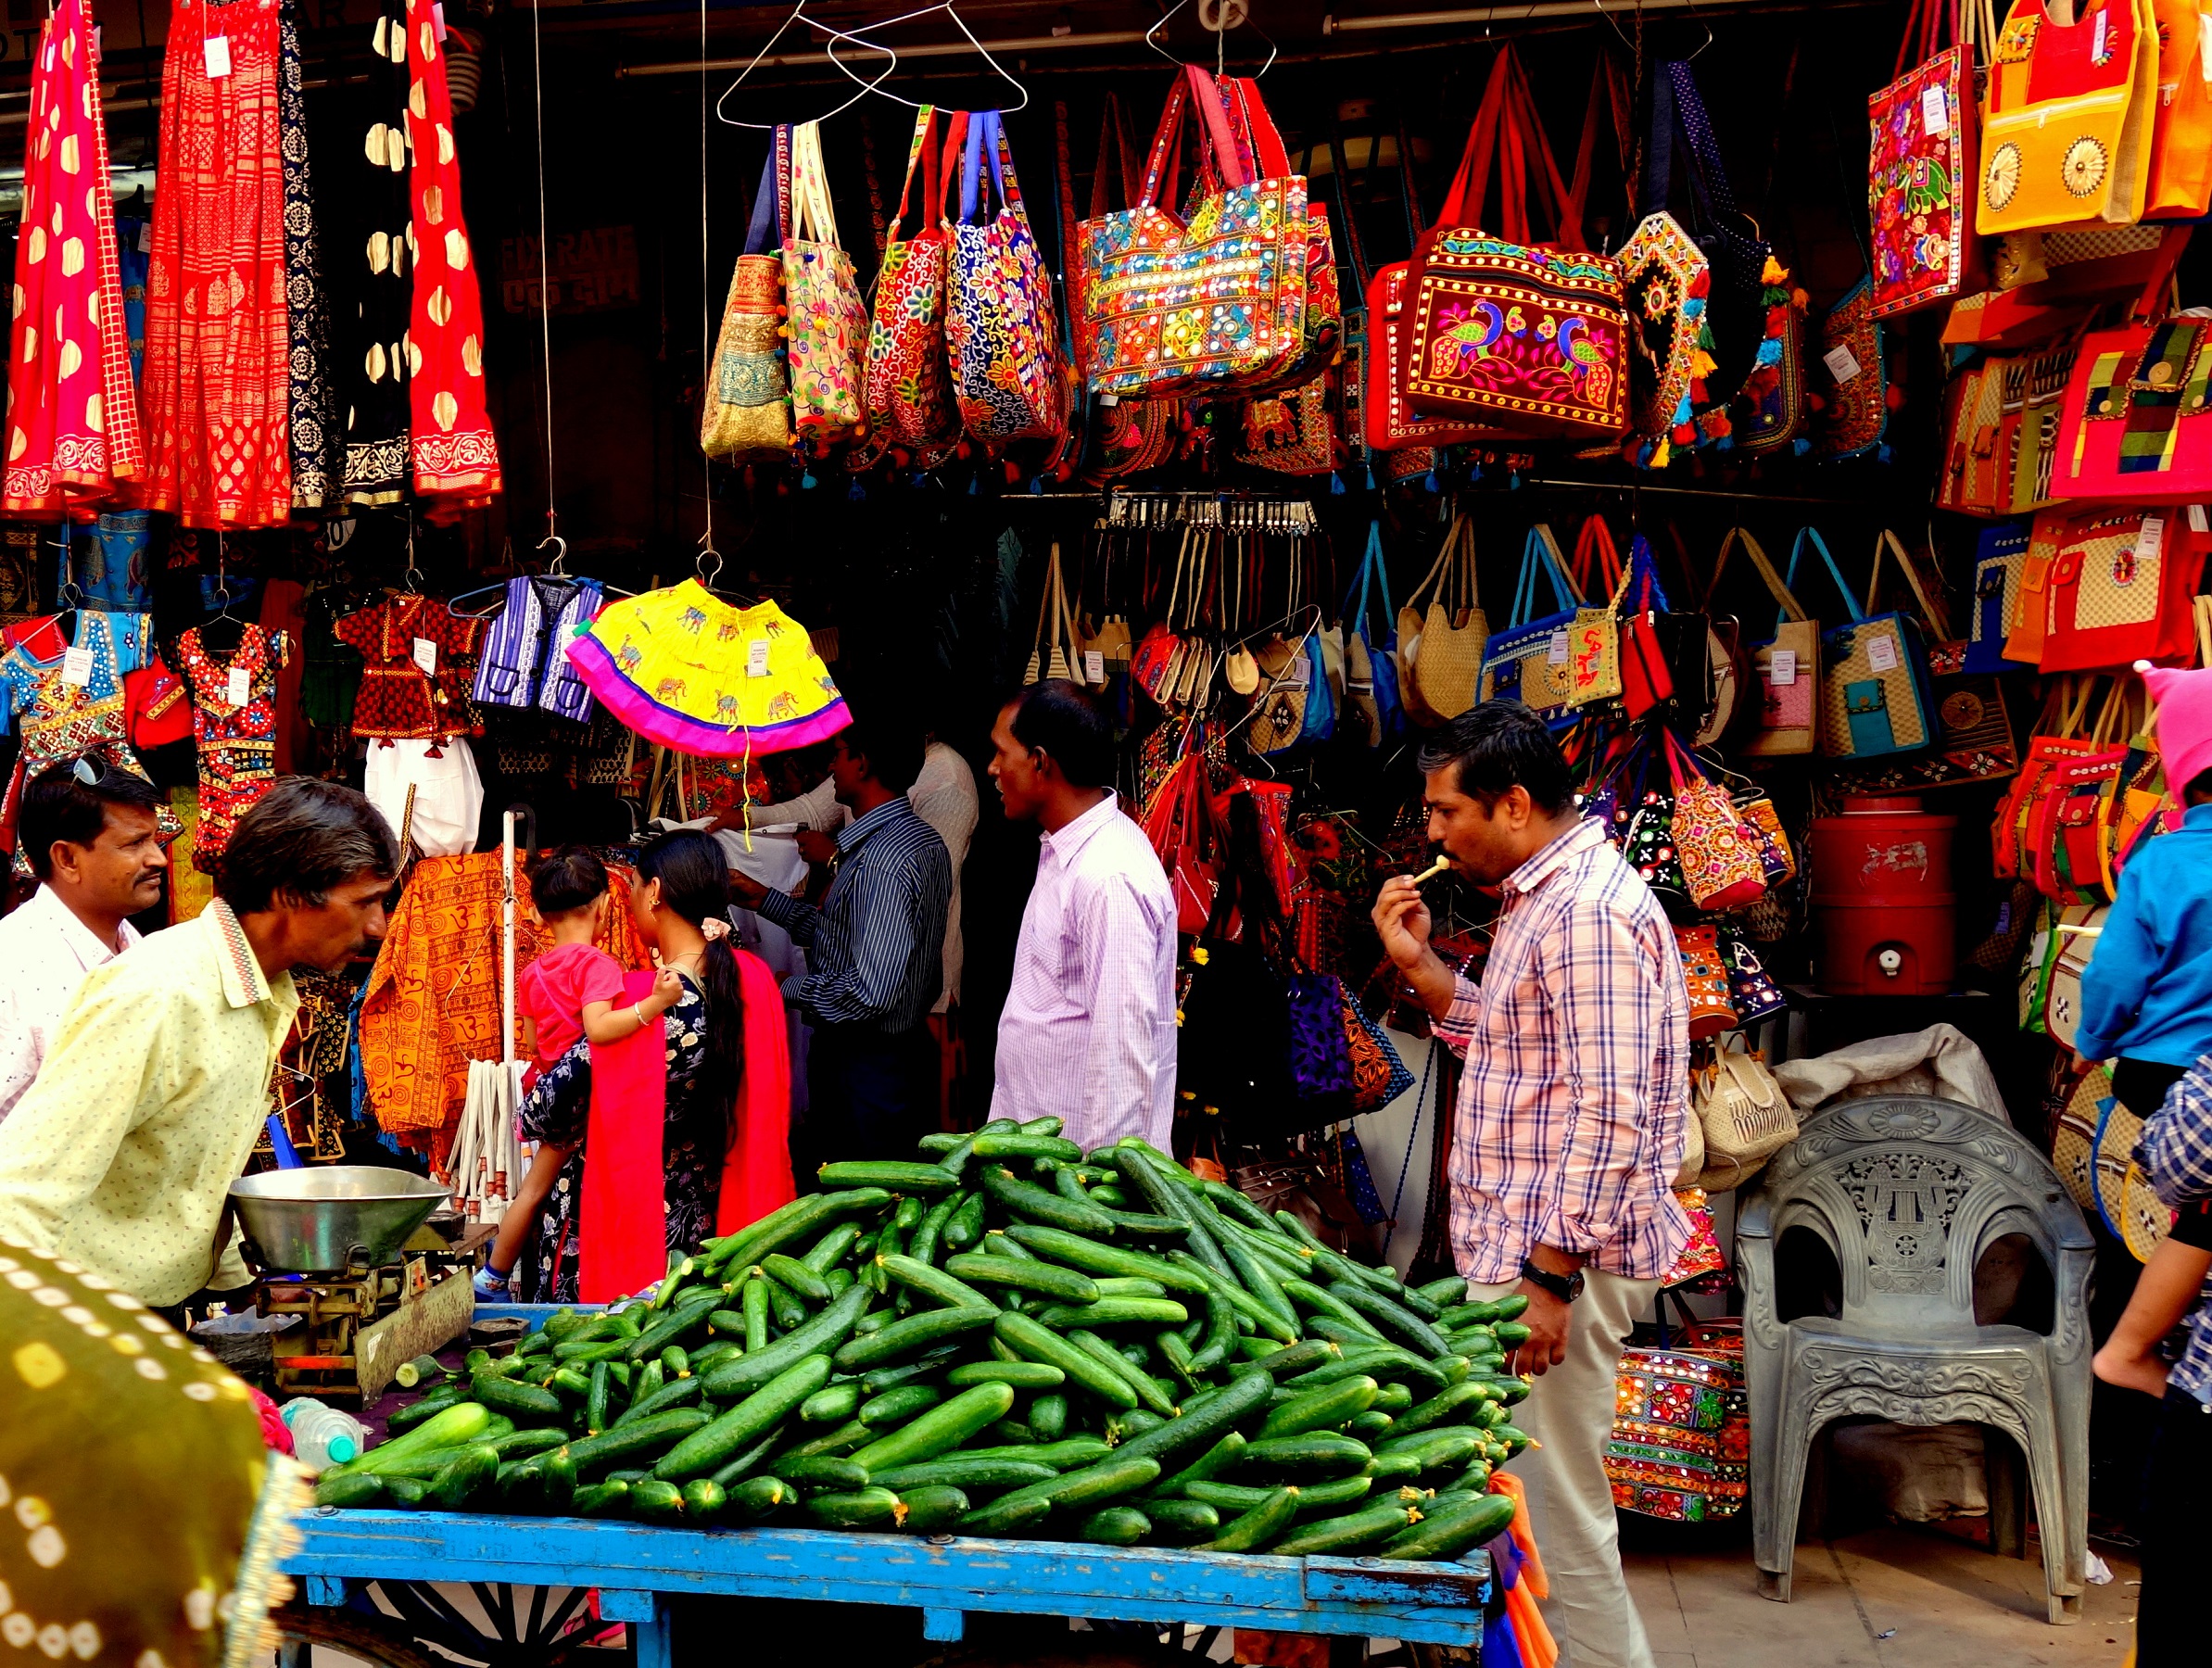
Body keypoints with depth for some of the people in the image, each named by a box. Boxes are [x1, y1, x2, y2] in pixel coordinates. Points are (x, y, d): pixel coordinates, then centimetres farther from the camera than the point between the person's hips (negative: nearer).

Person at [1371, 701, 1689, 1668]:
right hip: (1519, 1249, 11)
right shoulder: (1544, 899, 15)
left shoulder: (1589, 912, -19)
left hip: (1557, 1261, -11)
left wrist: (1549, 1278, -23)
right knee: (1523, 1498, 19)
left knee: (1554, 1514, -3)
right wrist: (1418, 963, 11)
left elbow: (1608, 1113, -24)